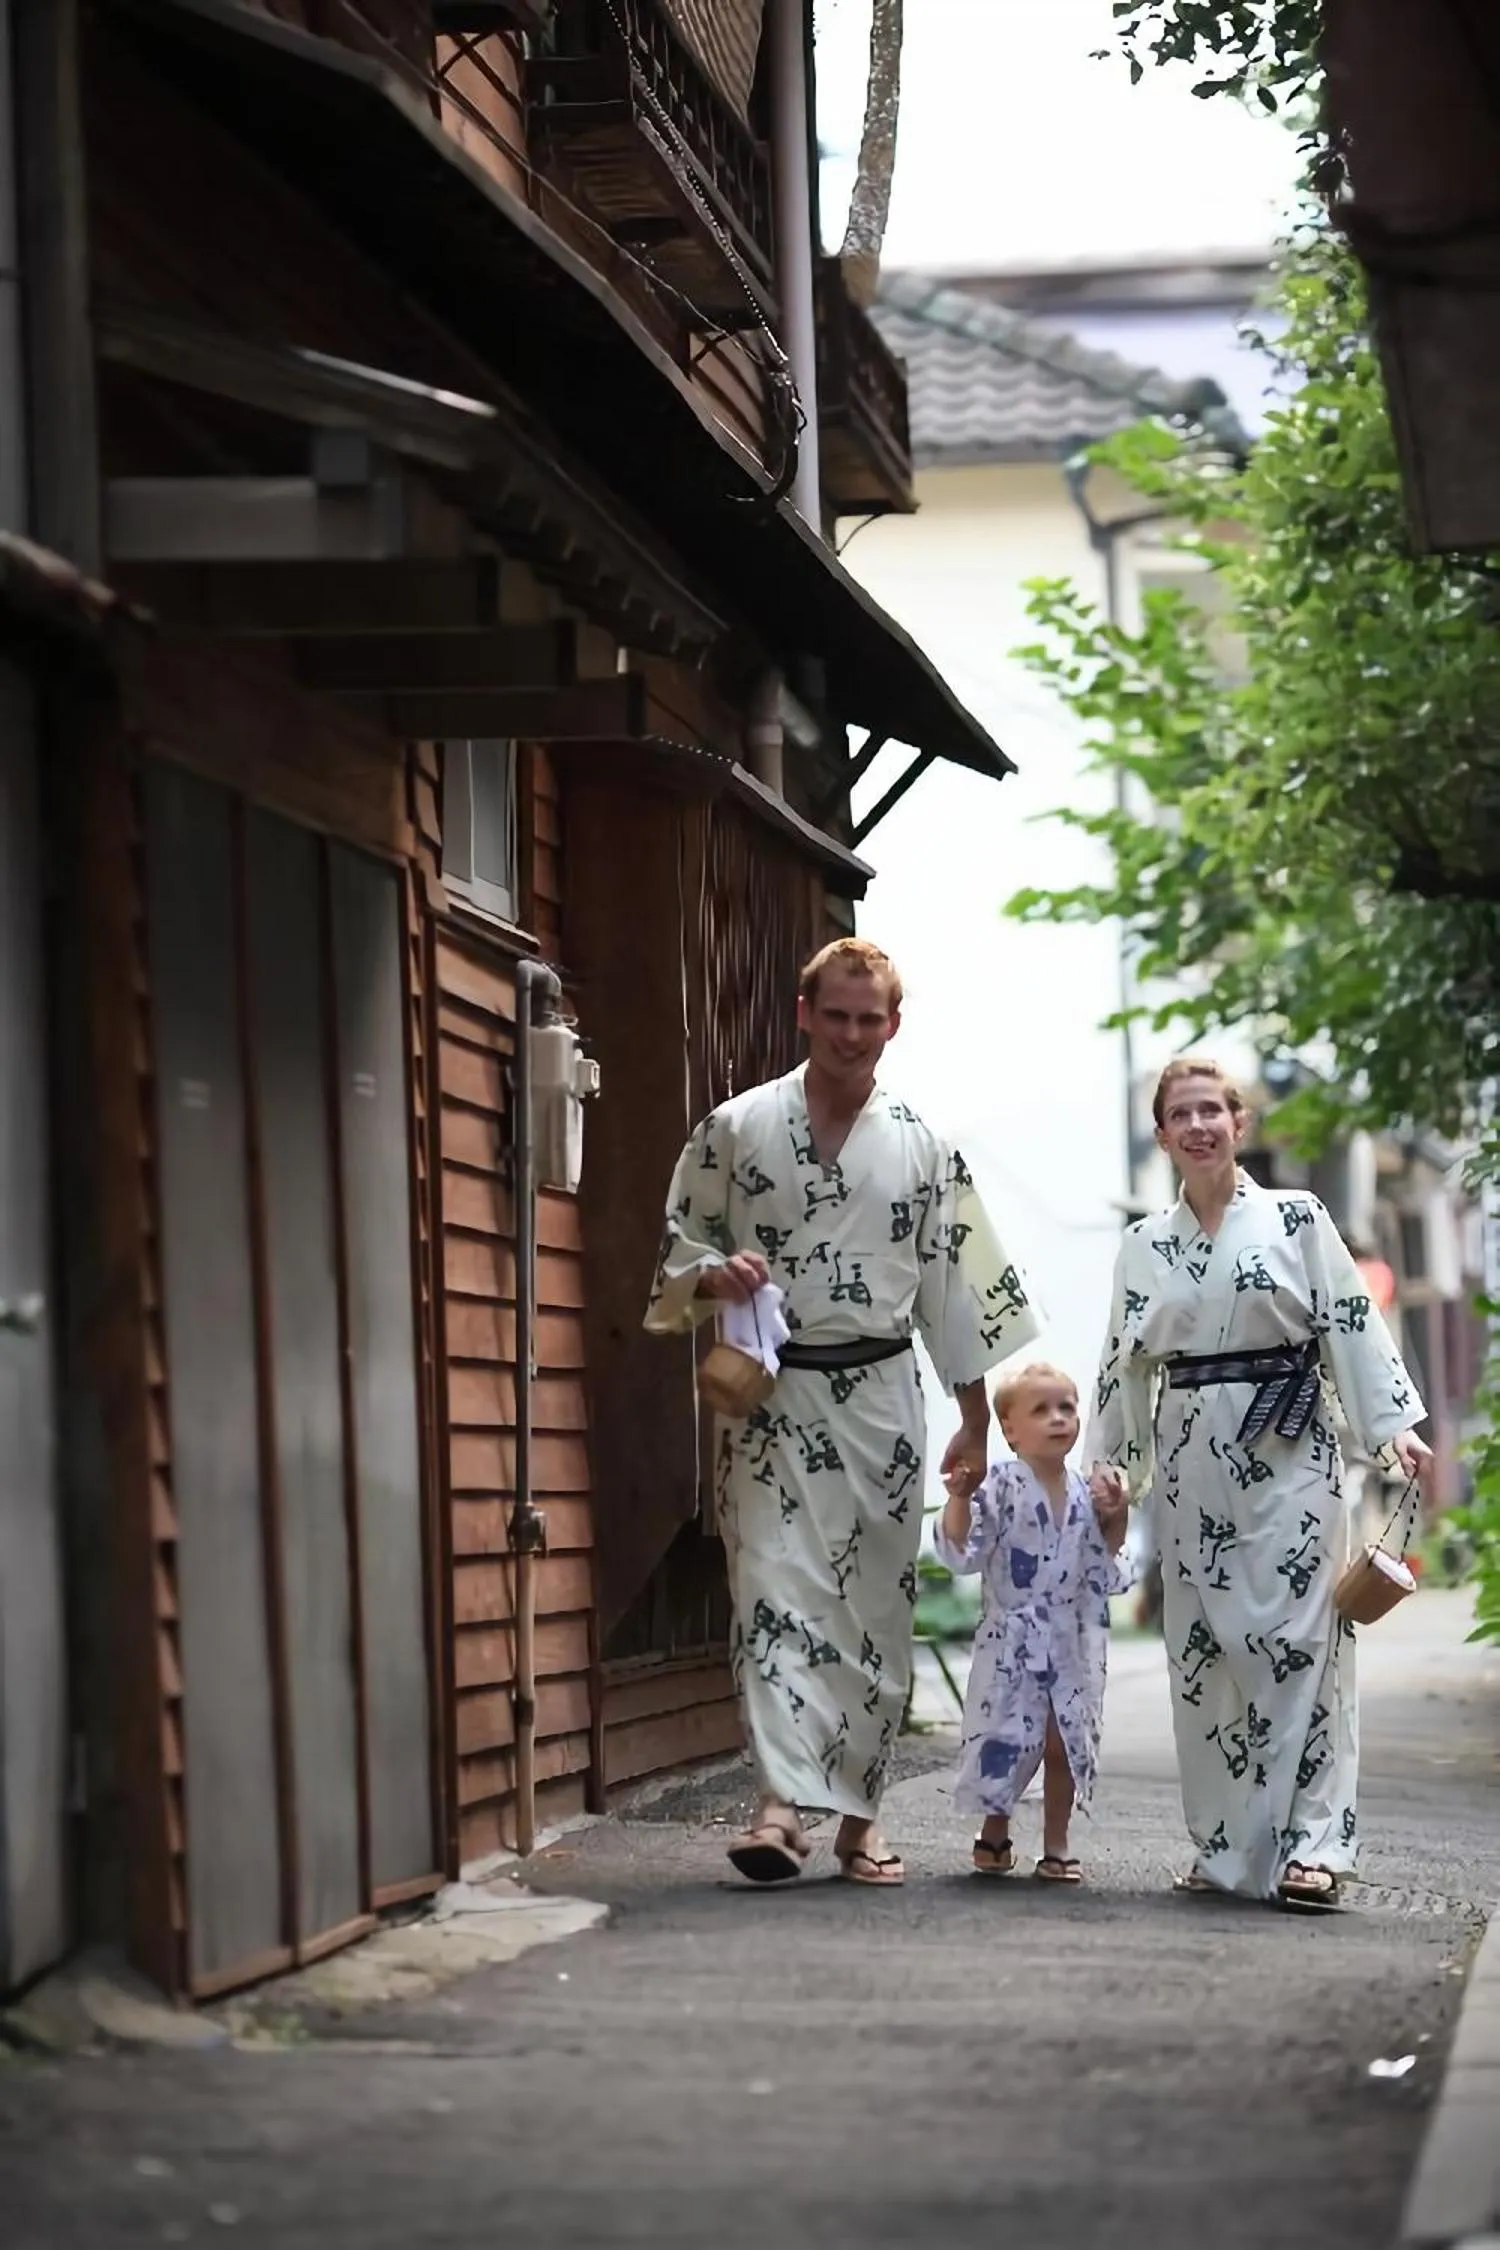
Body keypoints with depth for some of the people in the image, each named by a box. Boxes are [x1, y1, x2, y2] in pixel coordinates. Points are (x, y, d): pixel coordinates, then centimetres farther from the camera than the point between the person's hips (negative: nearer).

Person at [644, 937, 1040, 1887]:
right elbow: (678, 1247, 9)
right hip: (771, 1393, -2)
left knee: (877, 1608, 4)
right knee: (775, 1590, -14)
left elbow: (952, 1285, 9)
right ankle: (783, 1802, -21)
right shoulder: (736, 1129, 3)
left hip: (879, 1392, 2)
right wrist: (713, 1276, -15)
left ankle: (860, 1811, 14)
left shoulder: (922, 1147, 7)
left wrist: (977, 1422, 8)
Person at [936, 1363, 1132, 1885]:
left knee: (1064, 1744, 7)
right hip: (1012, 1641, -4)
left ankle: (1056, 1846, 18)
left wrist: (1115, 1519, -3)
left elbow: (1107, 1574, 10)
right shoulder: (999, 1487, -10)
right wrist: (959, 1498, -27)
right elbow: (960, 1553, -15)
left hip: (1071, 1643, 4)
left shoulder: (1086, 1495, 6)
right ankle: (994, 1835, 22)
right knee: (1005, 1740, 1)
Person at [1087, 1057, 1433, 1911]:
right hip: (1191, 1462, 4)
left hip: (1287, 1452, -4)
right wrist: (1110, 1472, 12)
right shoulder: (1145, 1248, 11)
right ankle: (1229, 1846, 12)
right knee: (1205, 1648, 4)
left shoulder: (1296, 1219, 2)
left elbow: (1352, 1324, -2)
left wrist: (1397, 1424, -11)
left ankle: (1312, 1840, -10)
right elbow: (1127, 1365, 16)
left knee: (1297, 1640, -10)